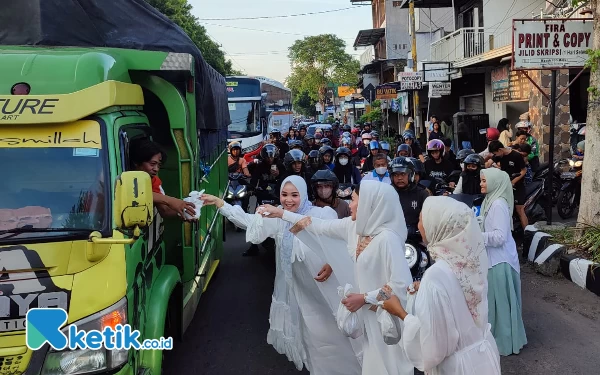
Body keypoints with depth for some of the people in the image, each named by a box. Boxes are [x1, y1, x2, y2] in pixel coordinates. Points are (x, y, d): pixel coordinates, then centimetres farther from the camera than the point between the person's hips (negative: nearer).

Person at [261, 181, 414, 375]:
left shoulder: (387, 238, -27)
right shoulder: (354, 226, -3)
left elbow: (403, 284, -28)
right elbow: (321, 226, 8)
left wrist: (364, 298, -20)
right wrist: (281, 213, 12)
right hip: (370, 314, 7)